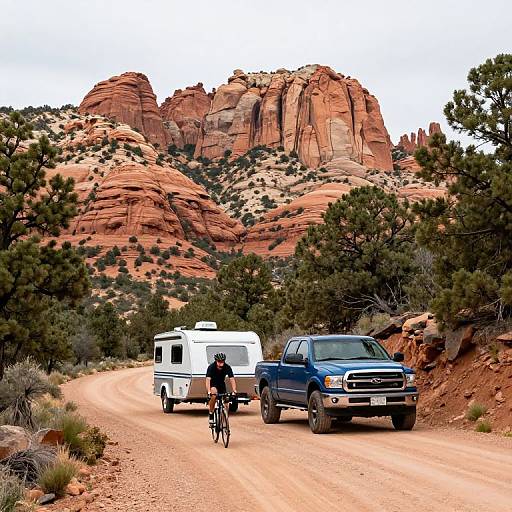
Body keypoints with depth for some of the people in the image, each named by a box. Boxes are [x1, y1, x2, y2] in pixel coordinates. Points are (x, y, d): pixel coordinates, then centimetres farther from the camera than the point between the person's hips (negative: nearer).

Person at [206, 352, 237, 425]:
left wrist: (234, 391, -43)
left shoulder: (227, 367, -24)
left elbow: (232, 379, -28)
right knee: (214, 395, -34)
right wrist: (209, 392, -52)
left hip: (221, 384, 3)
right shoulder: (211, 367, -30)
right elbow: (208, 380, -38)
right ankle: (211, 414, -19)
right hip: (213, 384, -3)